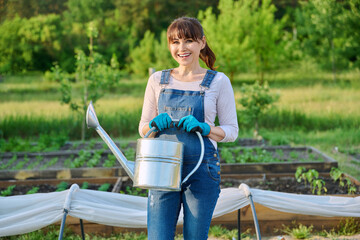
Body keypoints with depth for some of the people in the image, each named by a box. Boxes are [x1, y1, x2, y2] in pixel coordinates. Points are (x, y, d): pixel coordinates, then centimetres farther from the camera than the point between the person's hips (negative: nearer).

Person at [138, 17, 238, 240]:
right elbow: (143, 128, 13)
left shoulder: (218, 81, 1)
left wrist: (203, 128, -16)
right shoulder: (158, 80, 8)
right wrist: (155, 124, -11)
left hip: (202, 170, -2)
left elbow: (232, 131, 2)